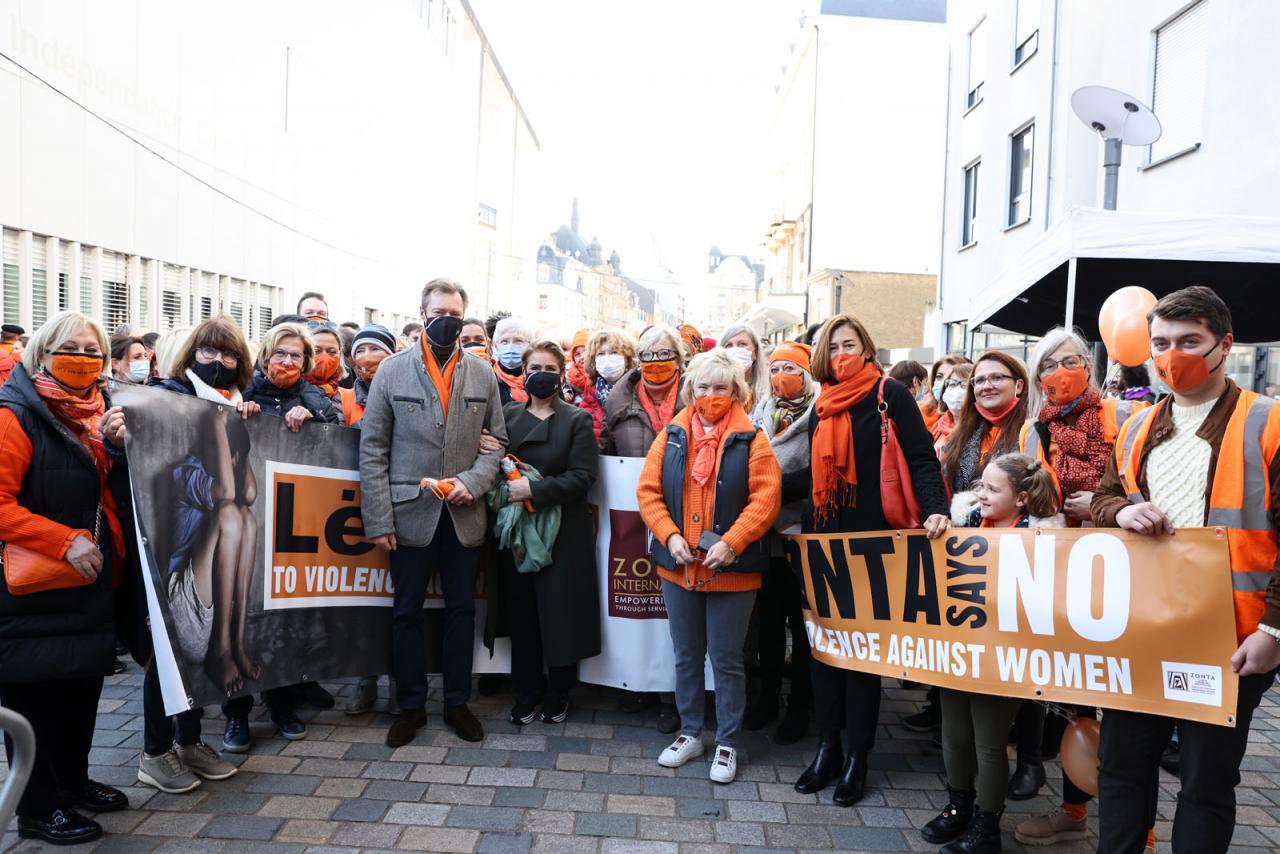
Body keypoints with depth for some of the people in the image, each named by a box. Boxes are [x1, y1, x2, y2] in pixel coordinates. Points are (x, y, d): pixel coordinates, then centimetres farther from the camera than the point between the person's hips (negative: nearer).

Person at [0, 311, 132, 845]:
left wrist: (118, 447, -7)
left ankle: (73, 781, 34)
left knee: (83, 685, 16)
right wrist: (63, 541, -25)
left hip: (91, 581, 7)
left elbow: (123, 495, 10)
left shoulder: (101, 413, 10)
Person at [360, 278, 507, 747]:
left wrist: (472, 482, -12)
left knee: (461, 610, 11)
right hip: (410, 513, -1)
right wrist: (378, 519, -8)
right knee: (407, 612, 9)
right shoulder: (392, 370, -1)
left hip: (464, 515, 2)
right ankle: (411, 705, 24)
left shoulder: (483, 374, 5)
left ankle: (457, 702, 26)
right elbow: (373, 449, -2)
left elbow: (496, 441, 7)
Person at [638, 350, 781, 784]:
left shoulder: (750, 440, -4)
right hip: (678, 566, 3)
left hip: (732, 569, -3)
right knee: (686, 656, 16)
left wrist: (731, 542, -21)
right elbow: (648, 491, 1)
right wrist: (669, 536, -12)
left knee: (727, 660, 7)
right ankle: (689, 733, 33)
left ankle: (727, 743, 23)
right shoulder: (671, 435, 5)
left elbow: (766, 499, -11)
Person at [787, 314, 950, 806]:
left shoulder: (890, 395, -4)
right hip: (822, 537, 5)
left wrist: (935, 509, -25)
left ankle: (857, 756, 14)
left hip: (871, 538, -5)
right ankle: (828, 746, 20)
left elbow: (921, 459, -9)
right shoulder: (823, 406, 13)